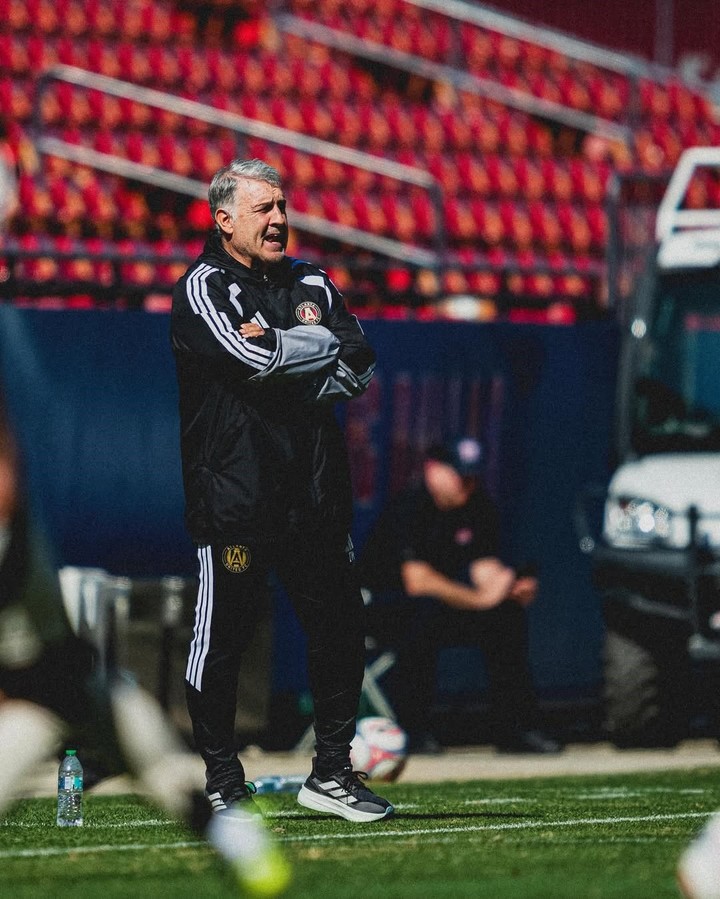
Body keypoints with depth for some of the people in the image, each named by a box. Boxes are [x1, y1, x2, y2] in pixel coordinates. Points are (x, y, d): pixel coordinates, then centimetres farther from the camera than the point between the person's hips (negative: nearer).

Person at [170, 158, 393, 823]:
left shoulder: (311, 283, 16)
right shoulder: (204, 287, -2)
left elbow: (359, 370, 3)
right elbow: (254, 358, -19)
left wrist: (277, 349, -9)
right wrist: (322, 343, -4)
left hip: (315, 491, 6)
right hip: (233, 490, -6)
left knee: (341, 629, 6)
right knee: (223, 636, -4)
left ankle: (331, 774, 17)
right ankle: (223, 786, 6)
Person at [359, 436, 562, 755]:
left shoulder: (478, 505, 0)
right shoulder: (410, 506, -22)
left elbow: (485, 567, -3)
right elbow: (418, 581, -31)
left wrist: (516, 589, -25)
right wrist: (482, 597, -31)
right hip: (381, 606, -7)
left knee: (509, 613, -12)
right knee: (428, 612, -37)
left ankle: (515, 728, -5)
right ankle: (413, 730, -29)